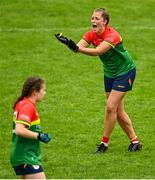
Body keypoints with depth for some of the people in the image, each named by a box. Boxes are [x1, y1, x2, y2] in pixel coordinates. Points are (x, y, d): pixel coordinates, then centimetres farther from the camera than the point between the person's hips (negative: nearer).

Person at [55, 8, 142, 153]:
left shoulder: (112, 35, -28)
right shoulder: (91, 34, -7)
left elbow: (97, 51, -42)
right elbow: (79, 47, -21)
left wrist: (76, 48, -54)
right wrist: (69, 43, -43)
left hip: (125, 72, -8)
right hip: (110, 73, 8)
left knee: (111, 107, -13)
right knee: (118, 111, 8)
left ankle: (104, 142, -2)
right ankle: (135, 141, 19)